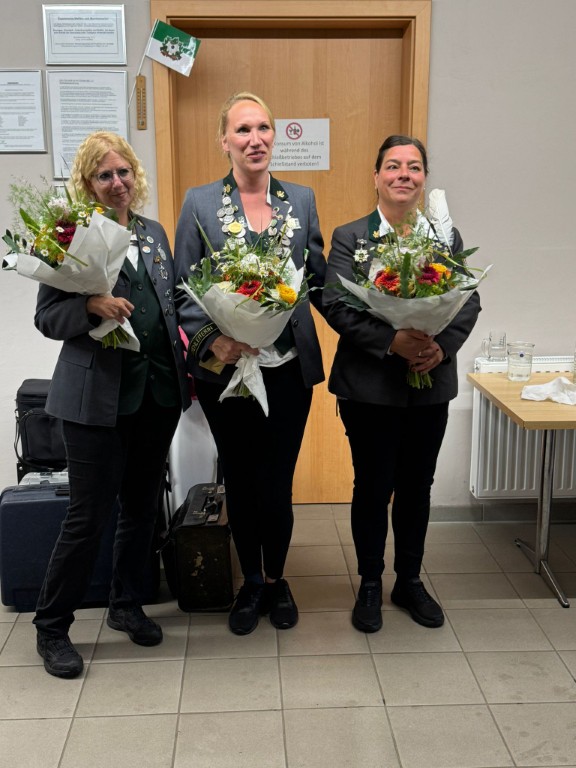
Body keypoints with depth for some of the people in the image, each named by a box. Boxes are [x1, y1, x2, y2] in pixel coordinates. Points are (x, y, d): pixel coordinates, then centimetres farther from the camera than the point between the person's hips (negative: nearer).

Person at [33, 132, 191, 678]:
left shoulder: (154, 234, 12)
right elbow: (45, 317, -6)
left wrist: (188, 350, 5)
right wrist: (90, 306, -24)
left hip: (158, 391, 6)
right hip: (98, 395, -6)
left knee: (142, 506, 15)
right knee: (88, 516, 0)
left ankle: (127, 606, 34)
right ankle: (51, 627, 20)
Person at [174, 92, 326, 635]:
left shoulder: (301, 199, 6)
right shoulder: (199, 203, 0)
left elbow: (318, 281, 8)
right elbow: (184, 291, -1)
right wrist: (211, 340, -17)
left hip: (287, 369, 1)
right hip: (225, 369, -1)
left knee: (277, 484, 7)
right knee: (239, 482, 13)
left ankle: (275, 580, 32)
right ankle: (250, 583, 34)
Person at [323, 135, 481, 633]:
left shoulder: (447, 237, 6)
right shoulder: (349, 237, -2)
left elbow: (469, 303, 0)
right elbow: (336, 306, -12)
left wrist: (442, 346, -18)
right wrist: (393, 341, -23)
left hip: (431, 385, 3)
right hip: (370, 386, -3)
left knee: (417, 486, 14)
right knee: (373, 487, 8)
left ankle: (410, 581, 33)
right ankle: (370, 585, 28)